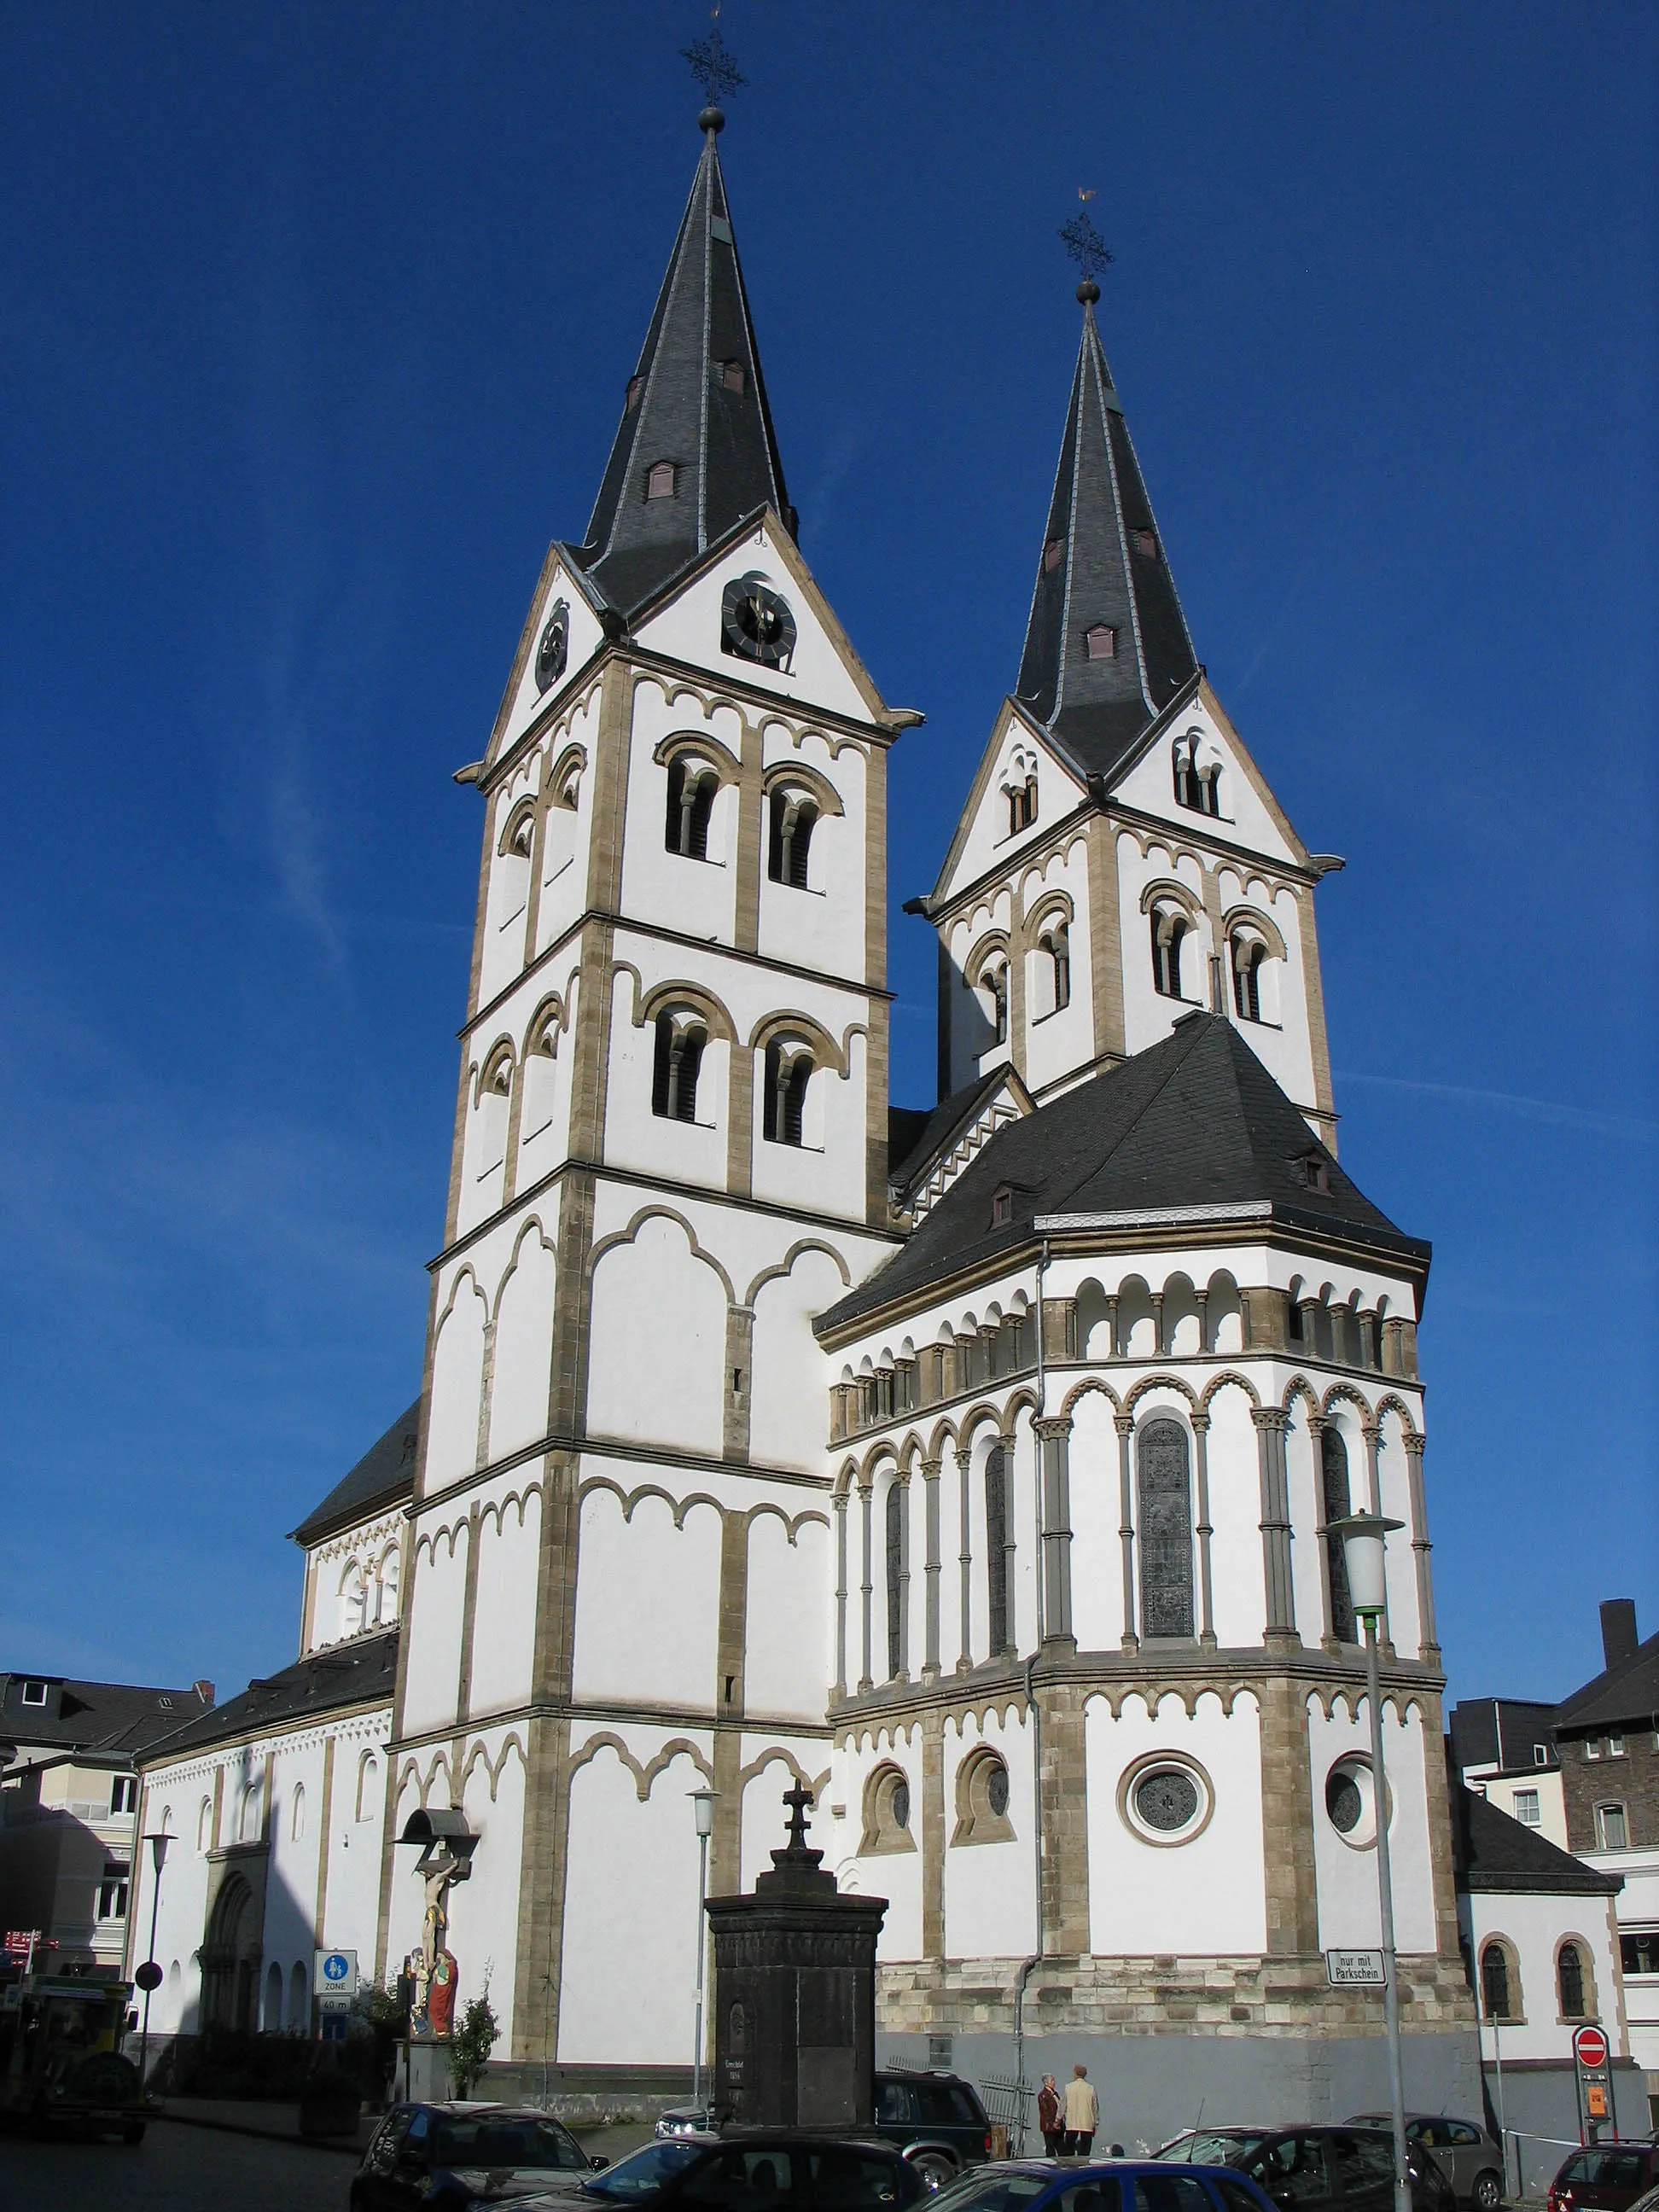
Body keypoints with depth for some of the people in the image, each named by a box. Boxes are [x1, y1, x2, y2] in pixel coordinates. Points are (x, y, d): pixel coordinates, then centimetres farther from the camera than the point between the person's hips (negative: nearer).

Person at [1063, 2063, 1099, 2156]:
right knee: (1085, 2154, 3)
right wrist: (1096, 2123, 13)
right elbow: (1095, 2107, 3)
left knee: (1069, 2152, 6)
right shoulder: (1091, 2088, -2)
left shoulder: (1068, 2087, -2)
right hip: (1087, 2124, 0)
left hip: (1071, 2125, 0)